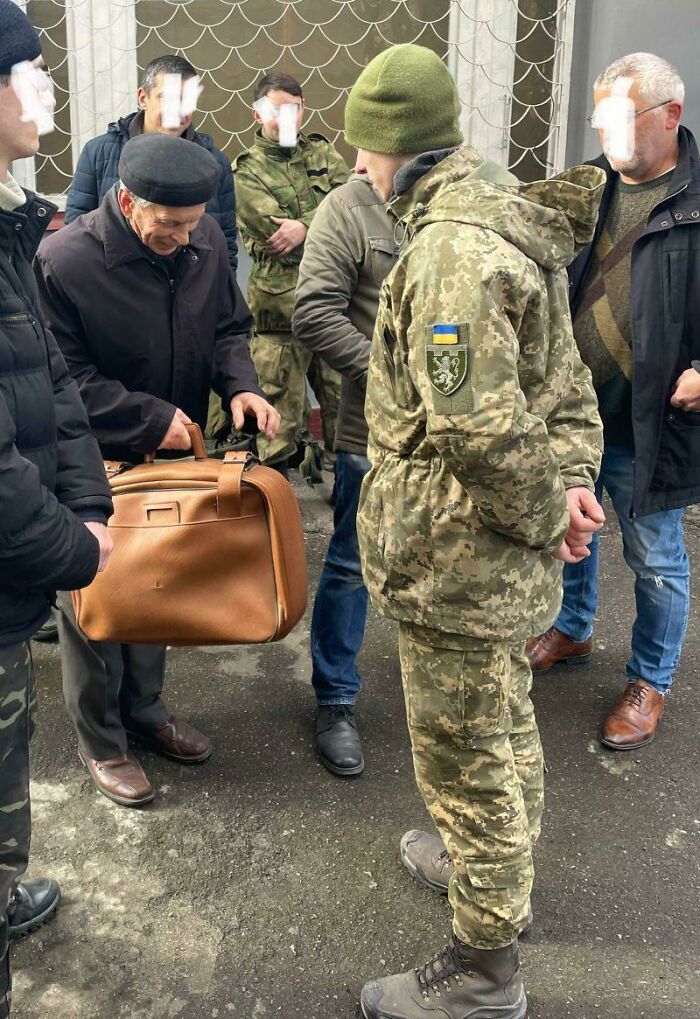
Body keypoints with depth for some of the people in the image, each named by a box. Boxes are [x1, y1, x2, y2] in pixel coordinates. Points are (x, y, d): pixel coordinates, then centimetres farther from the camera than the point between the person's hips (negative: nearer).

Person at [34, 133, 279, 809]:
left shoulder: (204, 241, -6)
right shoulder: (62, 262, -23)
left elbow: (227, 329, 7)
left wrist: (240, 385, -12)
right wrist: (152, 418, -22)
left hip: (171, 455, 5)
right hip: (95, 468, -5)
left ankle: (144, 709, 42)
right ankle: (101, 743, 28)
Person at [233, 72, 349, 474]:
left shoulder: (323, 153, 12)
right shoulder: (247, 171, 1)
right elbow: (277, 230, -13)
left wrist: (305, 226, -18)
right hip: (281, 302, -4)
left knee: (343, 395, 12)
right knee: (280, 407, 1)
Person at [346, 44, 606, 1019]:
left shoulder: (451, 245, -24)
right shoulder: (507, 217, 9)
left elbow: (478, 424, -30)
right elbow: (566, 375, 12)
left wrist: (544, 510, -15)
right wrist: (571, 476, 1)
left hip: (456, 557, -10)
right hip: (501, 556, 10)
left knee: (465, 756, 6)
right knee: (504, 727, 26)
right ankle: (499, 876, 50)